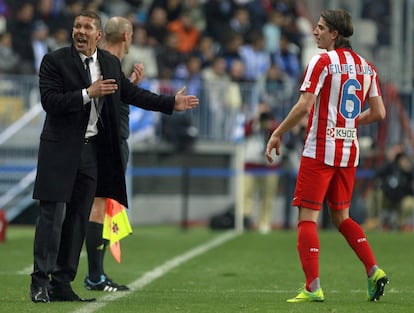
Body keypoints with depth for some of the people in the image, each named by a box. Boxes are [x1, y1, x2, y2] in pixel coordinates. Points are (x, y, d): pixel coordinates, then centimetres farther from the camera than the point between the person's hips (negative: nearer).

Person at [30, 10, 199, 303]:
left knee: (79, 218, 8)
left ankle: (62, 284, 14)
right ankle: (40, 282, -4)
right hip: (61, 149, -6)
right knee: (53, 214, -8)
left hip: (92, 150, 6)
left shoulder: (111, 62, 10)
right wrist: (88, 94, -24)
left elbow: (130, 93, 20)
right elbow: (50, 101, -16)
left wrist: (171, 103, 16)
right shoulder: (55, 61, -7)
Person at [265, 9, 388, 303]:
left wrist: (278, 133, -7)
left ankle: (313, 287, -13)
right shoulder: (365, 66, 10)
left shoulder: (322, 62, -10)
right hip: (350, 151, 7)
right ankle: (374, 270, 4)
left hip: (320, 151, -7)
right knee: (341, 216, 19)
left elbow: (304, 106, -17)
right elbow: (379, 112, 10)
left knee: (307, 217, -3)